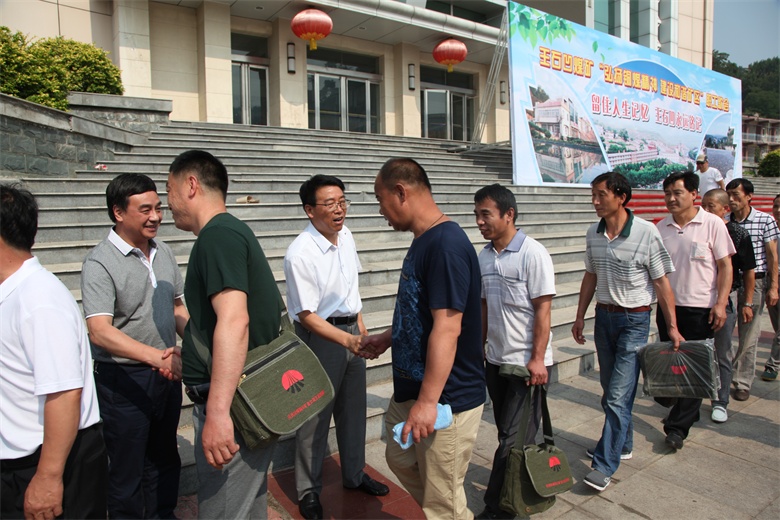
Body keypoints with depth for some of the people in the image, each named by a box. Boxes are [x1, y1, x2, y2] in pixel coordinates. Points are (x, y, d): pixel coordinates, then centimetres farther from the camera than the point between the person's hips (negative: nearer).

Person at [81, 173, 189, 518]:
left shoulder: (164, 253, 4)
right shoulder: (100, 263, -16)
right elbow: (100, 332, -26)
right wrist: (156, 356, -38)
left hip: (167, 373, 6)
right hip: (124, 379, -6)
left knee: (165, 459, 21)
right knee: (127, 470, 11)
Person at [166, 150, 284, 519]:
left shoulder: (218, 235, -17)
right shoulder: (233, 231, 16)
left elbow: (234, 319, -29)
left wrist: (218, 412, -32)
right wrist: (188, 358, 32)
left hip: (233, 406, -10)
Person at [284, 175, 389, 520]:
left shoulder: (345, 235, -1)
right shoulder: (300, 254, -23)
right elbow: (307, 315, -21)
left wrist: (359, 324, 16)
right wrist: (347, 340, -30)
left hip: (351, 328, 7)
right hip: (320, 334, -7)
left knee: (354, 408, 19)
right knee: (316, 414, 7)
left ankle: (354, 474, 40)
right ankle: (308, 490, 28)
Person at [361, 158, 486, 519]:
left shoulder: (446, 245, -23)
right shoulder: (422, 241, 8)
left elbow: (447, 328, -27)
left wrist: (428, 401, -25)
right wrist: (387, 339, 24)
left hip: (446, 399, -10)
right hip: (411, 389, 10)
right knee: (400, 459, 26)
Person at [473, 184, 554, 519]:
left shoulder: (532, 253, -14)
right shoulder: (484, 256, 6)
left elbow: (543, 308, -15)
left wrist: (538, 359, -17)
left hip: (526, 362, -6)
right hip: (495, 359, 7)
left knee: (514, 439, 2)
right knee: (507, 432, 17)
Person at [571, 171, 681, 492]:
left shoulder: (646, 233, -14)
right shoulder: (593, 234, 3)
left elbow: (661, 282, -8)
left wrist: (672, 326, -6)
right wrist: (580, 317, 13)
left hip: (634, 319, -6)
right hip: (603, 316, 6)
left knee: (619, 394, -7)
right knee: (610, 389, 16)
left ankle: (605, 464, 2)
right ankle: (623, 444, 36)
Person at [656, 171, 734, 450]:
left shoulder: (712, 224, -5)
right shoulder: (661, 228, 5)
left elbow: (725, 266, -4)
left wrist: (721, 304, -11)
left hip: (700, 308, -4)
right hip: (668, 307, 4)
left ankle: (677, 427, 9)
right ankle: (689, 411, 39)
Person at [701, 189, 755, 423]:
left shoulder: (738, 234, -5)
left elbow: (749, 271, 1)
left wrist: (747, 303, 1)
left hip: (725, 299, -2)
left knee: (722, 354, 7)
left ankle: (721, 403, 19)